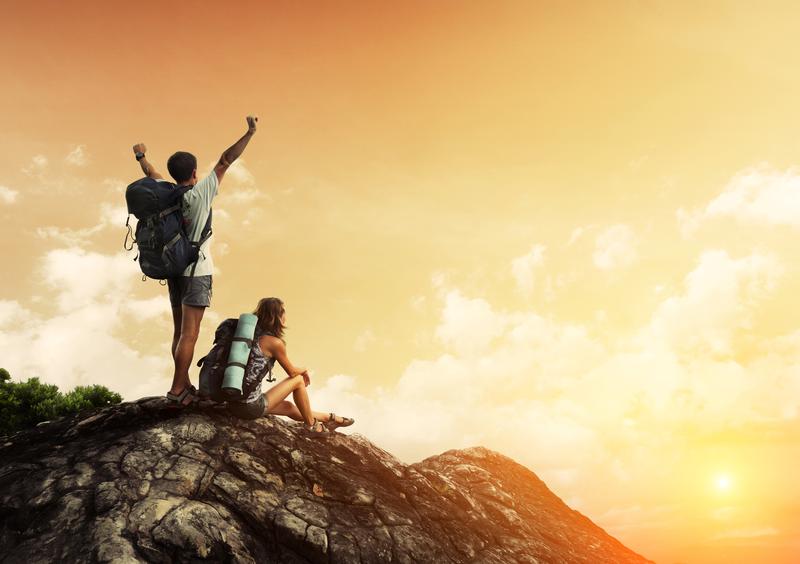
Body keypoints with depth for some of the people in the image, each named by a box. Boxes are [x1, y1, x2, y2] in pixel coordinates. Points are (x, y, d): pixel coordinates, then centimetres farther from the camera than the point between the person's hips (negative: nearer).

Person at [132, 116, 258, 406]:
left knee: (180, 332, 13)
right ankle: (176, 390, -4)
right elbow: (225, 161, -12)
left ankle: (185, 386, 20)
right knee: (189, 334, -5)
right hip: (197, 271, -7)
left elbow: (151, 173, 22)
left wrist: (140, 155, 41)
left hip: (173, 270, 7)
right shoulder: (201, 193, -13)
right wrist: (250, 133, -11)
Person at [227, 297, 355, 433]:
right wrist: (304, 370, 22)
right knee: (298, 380, 9)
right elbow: (292, 372, -1)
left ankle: (329, 418, 44)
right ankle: (311, 424, 25)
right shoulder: (275, 343, -15)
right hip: (251, 408, -8)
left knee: (288, 407, 26)